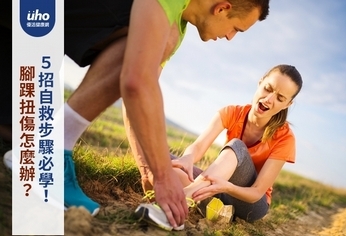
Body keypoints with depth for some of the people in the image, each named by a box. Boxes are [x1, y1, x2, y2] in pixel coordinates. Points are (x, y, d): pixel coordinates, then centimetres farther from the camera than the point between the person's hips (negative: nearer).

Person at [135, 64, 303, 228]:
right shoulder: (232, 113, -9)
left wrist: (226, 187, -44)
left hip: (251, 204, -3)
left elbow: (257, 192, -22)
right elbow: (198, 147, -23)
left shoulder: (284, 138, -17)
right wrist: (188, 158, -48)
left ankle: (182, 197, -52)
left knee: (237, 146, -34)